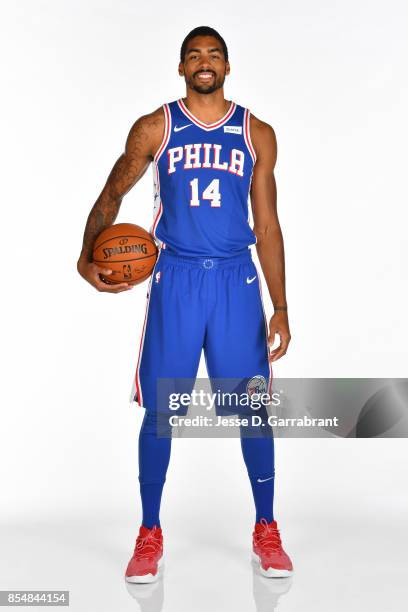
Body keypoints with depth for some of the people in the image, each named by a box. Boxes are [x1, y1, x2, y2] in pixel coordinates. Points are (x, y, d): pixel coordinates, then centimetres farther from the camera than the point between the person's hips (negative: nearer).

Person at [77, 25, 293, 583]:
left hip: (236, 280, 1)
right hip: (175, 278, 0)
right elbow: (113, 193, 15)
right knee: (159, 410, 2)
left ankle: (266, 531, 23)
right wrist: (88, 255, -4)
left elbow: (267, 226, 7)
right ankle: (150, 535, 20)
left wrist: (281, 308, 1)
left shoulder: (257, 134, 9)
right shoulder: (153, 129, 6)